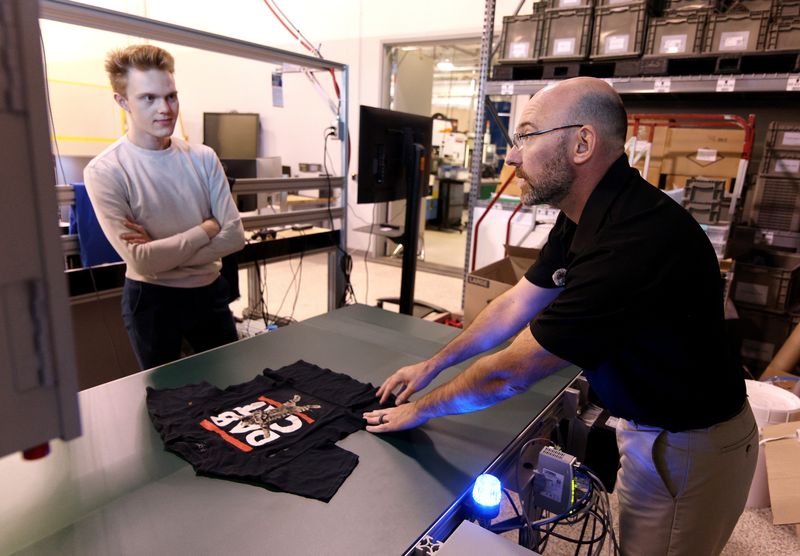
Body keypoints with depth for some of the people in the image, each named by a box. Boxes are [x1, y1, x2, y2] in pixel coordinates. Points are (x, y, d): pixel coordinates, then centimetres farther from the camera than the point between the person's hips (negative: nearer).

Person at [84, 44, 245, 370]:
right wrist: (207, 229, -14)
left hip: (210, 291, 3)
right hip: (152, 300, -3)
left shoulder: (203, 158, -3)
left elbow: (235, 235, -11)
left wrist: (163, 253, -18)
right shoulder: (104, 172, -14)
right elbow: (141, 260, -21)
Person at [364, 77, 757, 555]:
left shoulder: (634, 242, -36)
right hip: (649, 423, 8)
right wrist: (433, 365, 5)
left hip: (689, 446, -8)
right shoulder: (587, 214, -5)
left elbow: (509, 373, -28)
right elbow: (515, 304, 4)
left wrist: (420, 410, -12)